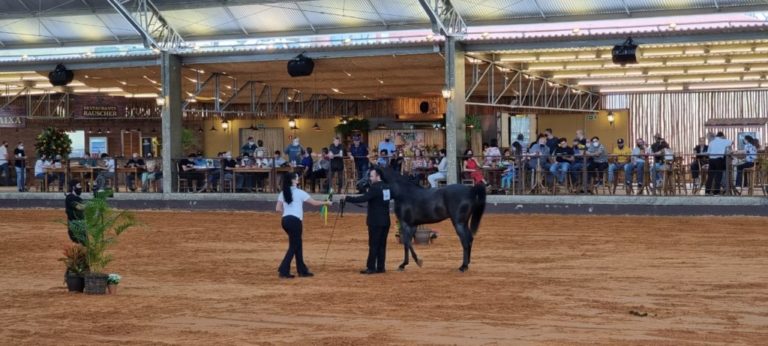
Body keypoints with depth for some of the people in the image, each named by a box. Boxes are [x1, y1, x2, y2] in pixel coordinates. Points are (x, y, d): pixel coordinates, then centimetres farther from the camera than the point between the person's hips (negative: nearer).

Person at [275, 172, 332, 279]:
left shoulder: (283, 193, 10)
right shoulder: (299, 192, -6)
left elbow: (278, 209, 5)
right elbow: (314, 203, 1)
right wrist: (326, 203, 15)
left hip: (285, 220, 7)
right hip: (294, 221, -7)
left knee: (297, 245, 15)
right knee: (293, 246, -2)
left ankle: (302, 270, 20)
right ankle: (283, 271, -11)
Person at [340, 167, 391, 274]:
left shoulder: (375, 188, -16)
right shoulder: (386, 187, 10)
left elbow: (363, 198, -24)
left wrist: (347, 198, -21)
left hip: (375, 221, -8)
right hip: (385, 221, 8)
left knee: (373, 245, -4)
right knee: (382, 244, 9)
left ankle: (371, 267, -3)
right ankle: (381, 267, 11)